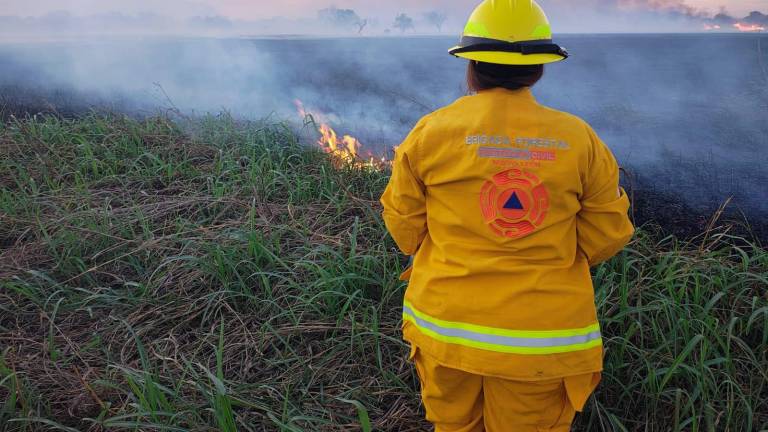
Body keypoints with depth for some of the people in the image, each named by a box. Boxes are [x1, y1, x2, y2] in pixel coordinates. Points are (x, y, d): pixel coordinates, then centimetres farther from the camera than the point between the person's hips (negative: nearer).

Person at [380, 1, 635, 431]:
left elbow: (405, 225, 0)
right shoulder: (580, 139, -6)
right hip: (542, 342, 0)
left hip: (445, 327, 0)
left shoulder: (430, 131, -8)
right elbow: (607, 236, 0)